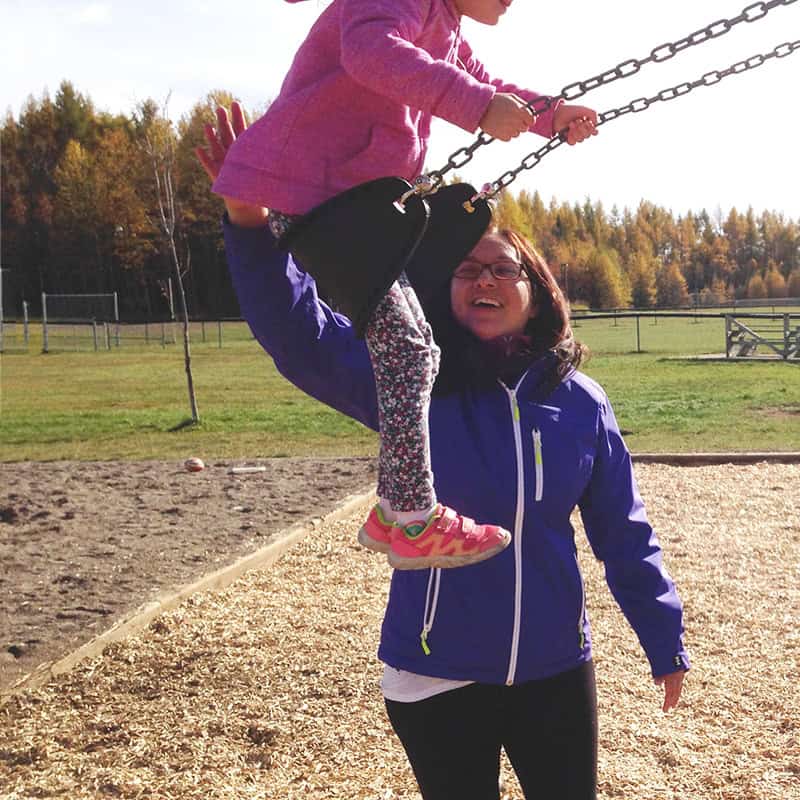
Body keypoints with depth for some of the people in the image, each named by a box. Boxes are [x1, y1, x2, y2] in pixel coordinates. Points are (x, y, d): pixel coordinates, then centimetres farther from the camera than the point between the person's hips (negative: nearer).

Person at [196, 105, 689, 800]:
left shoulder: (580, 403, -3)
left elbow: (624, 535, 3)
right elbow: (302, 335, -21)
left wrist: (666, 641, 7)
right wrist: (250, 228, -34)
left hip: (556, 672, 2)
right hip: (437, 678, -1)